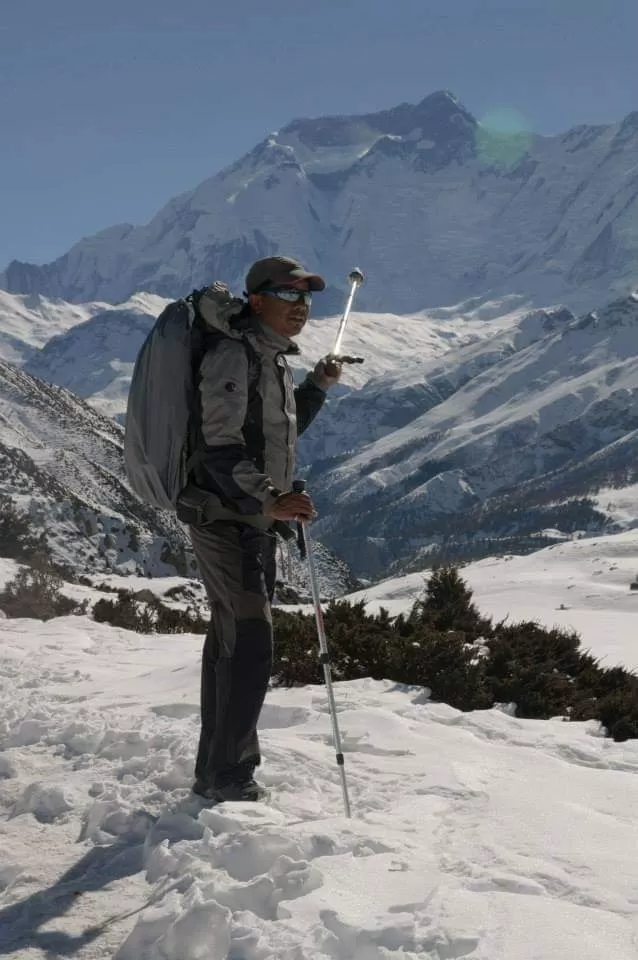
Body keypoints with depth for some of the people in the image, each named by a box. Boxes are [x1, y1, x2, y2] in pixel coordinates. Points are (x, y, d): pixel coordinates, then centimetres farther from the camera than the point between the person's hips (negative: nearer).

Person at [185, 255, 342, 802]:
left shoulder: (274, 358, 13)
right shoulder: (234, 357, -17)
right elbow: (221, 448, -25)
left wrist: (318, 386, 17)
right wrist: (268, 500, -38)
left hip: (253, 522, 10)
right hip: (228, 520, -10)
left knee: (229, 645, 16)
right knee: (251, 650, -10)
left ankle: (215, 773, 27)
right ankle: (230, 780, 0)